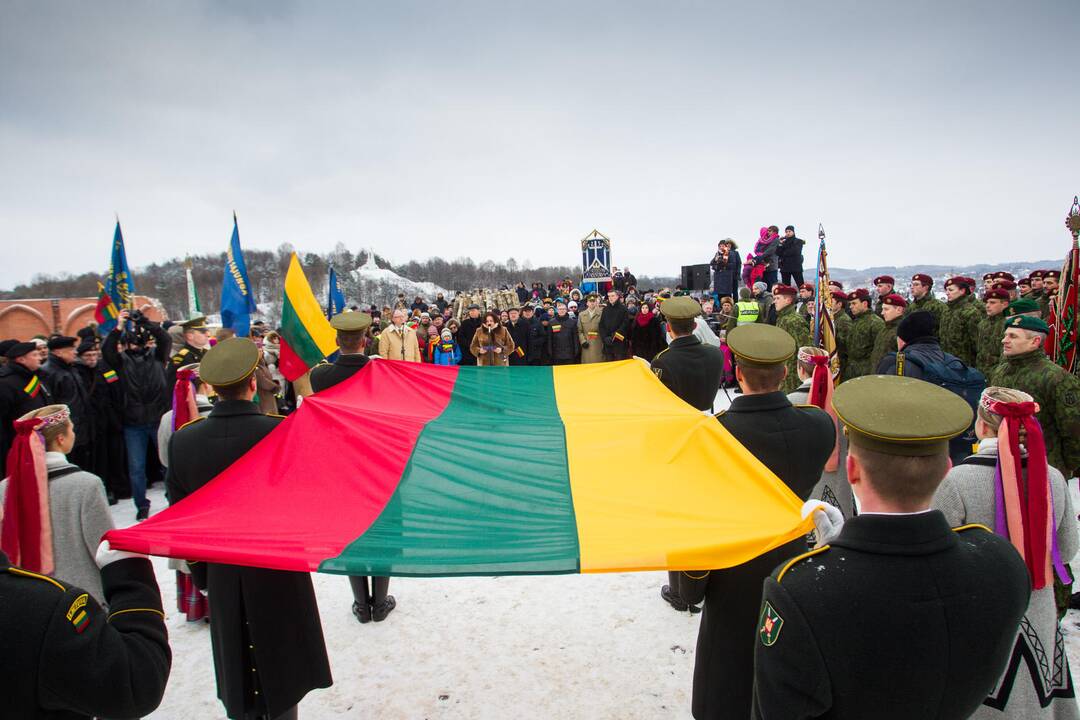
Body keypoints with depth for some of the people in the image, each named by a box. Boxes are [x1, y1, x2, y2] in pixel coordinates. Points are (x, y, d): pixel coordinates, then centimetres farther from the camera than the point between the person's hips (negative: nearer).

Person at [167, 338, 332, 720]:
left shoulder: (182, 440, -9)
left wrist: (201, 572, 11)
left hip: (222, 578, 3)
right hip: (278, 575, -3)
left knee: (235, 680, 20)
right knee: (280, 678, 14)